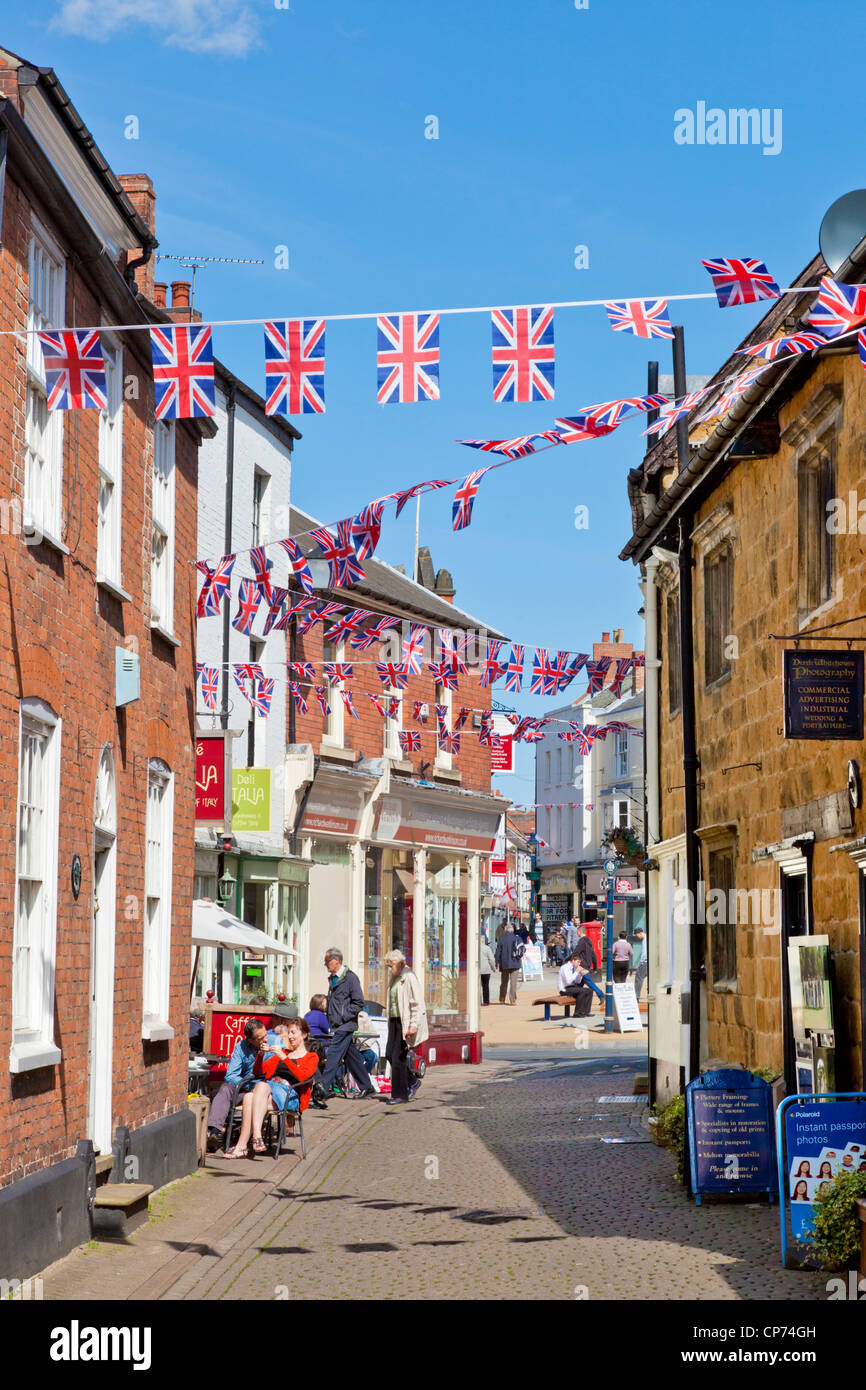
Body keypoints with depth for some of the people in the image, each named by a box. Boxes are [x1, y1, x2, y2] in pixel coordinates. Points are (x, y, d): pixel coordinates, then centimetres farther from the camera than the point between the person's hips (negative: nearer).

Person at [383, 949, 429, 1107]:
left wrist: (413, 1025, -21)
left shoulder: (409, 978, -13)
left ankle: (400, 1095, 2)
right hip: (394, 1021, 9)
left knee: (398, 1057, -7)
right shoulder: (394, 978, 13)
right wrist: (390, 1021, 18)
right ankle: (412, 1082, 21)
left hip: (405, 1022, -9)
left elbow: (418, 1004, -17)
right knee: (389, 1054, 5)